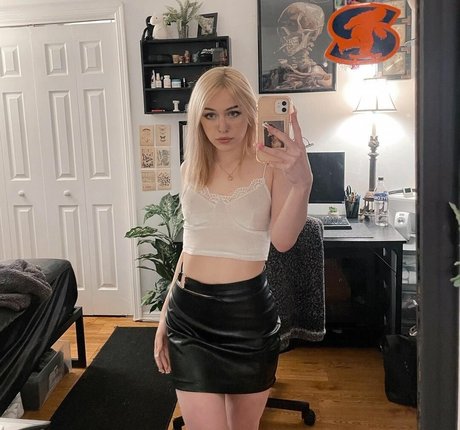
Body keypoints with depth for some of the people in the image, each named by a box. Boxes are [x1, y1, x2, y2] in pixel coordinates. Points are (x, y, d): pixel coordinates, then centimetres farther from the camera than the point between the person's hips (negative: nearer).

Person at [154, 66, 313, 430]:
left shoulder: (271, 167, -7)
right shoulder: (191, 169, 5)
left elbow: (283, 240, -21)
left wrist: (302, 183, -40)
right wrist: (165, 317, 14)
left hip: (249, 312, -2)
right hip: (190, 314, 2)